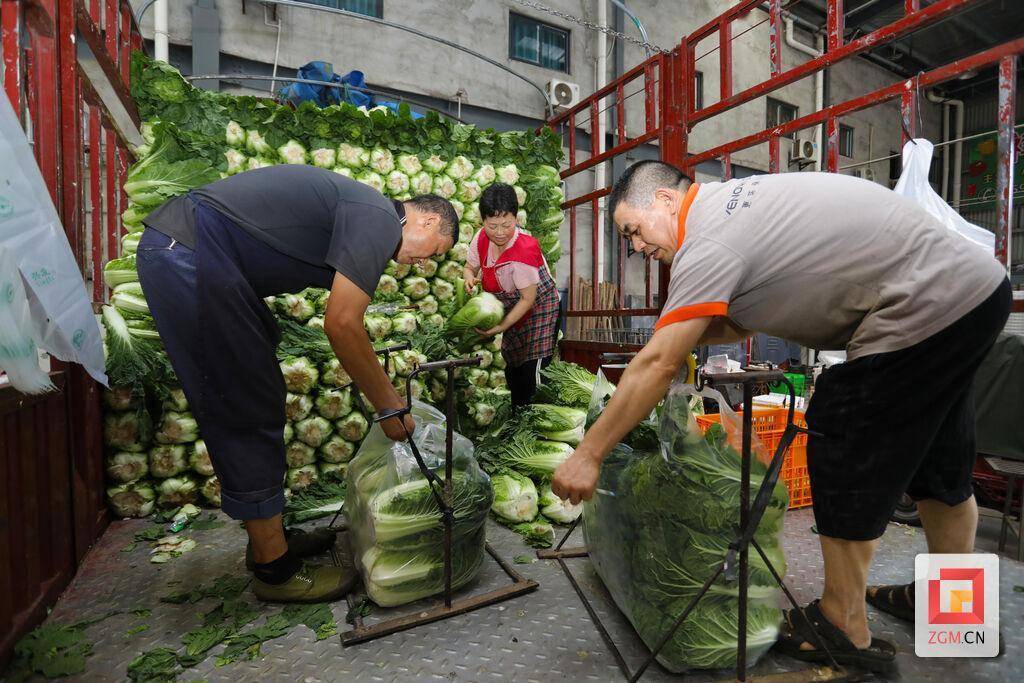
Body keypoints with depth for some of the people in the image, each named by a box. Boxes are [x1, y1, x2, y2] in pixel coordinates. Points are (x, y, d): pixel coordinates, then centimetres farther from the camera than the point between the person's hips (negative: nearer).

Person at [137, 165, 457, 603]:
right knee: (248, 413, -3)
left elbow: (342, 324, 22)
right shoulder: (381, 220, -9)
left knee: (255, 404, 15)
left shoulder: (357, 211, 20)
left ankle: (269, 538, 30)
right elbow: (342, 326, -17)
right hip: (193, 258, -10)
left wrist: (388, 396, 24)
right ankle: (274, 568, 12)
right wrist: (389, 406, -6)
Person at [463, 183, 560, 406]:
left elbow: (528, 298, -26)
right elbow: (470, 267, 4)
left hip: (539, 308, -7)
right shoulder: (481, 238, -12)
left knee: (532, 372, -14)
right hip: (511, 309, 7)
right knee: (512, 369, 17)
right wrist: (470, 279, -20)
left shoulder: (524, 250, -33)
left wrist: (502, 326, -27)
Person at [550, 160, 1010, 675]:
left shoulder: (708, 243, -20)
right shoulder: (734, 201, 11)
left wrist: (588, 454, -18)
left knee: (847, 470, -1)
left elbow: (658, 366, -24)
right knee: (937, 463, 21)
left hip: (927, 307, -10)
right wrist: (680, 334, 0)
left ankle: (844, 630, 16)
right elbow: (746, 318, 14)